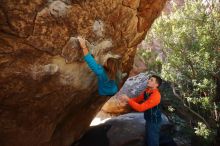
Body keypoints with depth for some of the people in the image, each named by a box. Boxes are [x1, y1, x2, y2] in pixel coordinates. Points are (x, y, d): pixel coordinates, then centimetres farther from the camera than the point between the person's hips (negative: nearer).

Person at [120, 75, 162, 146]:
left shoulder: (155, 96, -31)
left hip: (154, 122, -8)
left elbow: (141, 108, -33)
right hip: (149, 120, 8)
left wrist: (128, 100, -31)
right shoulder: (147, 90, -4)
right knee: (148, 140, 26)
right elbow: (138, 99, 8)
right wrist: (127, 99, -9)